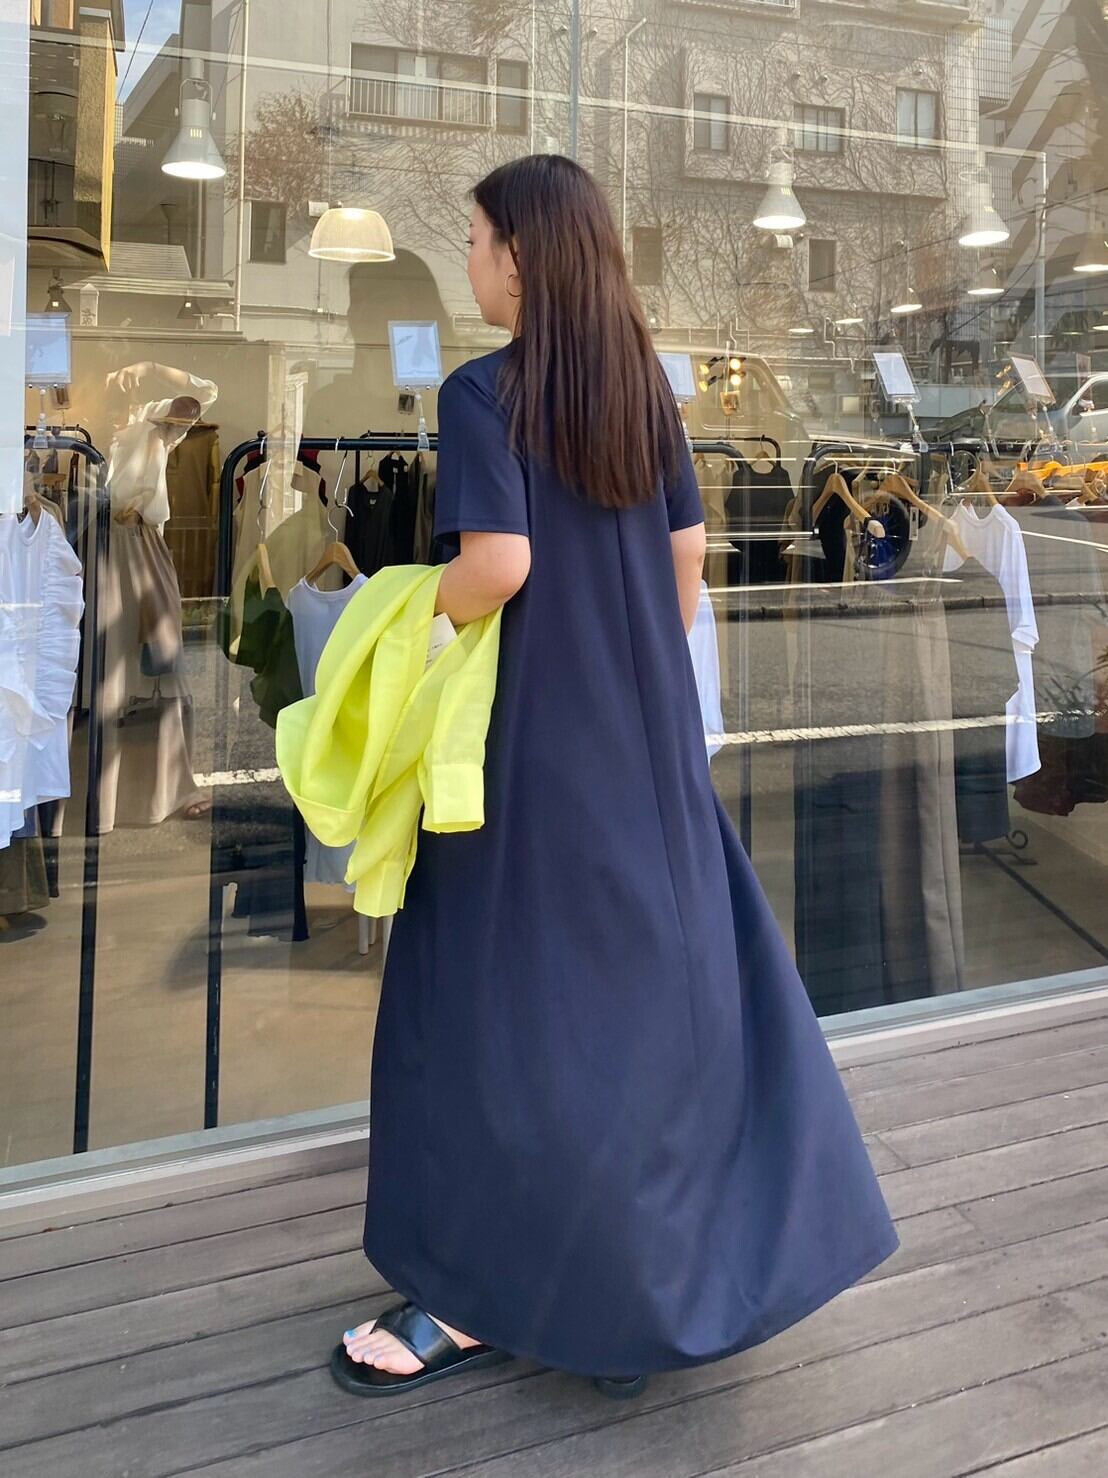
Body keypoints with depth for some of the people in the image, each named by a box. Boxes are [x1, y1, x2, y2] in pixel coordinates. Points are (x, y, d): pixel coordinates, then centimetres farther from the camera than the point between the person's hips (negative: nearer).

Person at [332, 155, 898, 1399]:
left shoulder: (481, 394, -14)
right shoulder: (644, 387, 6)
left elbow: (497, 562, -26)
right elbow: (687, 556, 7)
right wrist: (647, 677, 16)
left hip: (529, 735, -7)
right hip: (648, 733, 7)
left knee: (494, 996, 3)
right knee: (658, 968, 18)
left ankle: (482, 1295, 13)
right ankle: (692, 1244, 33)